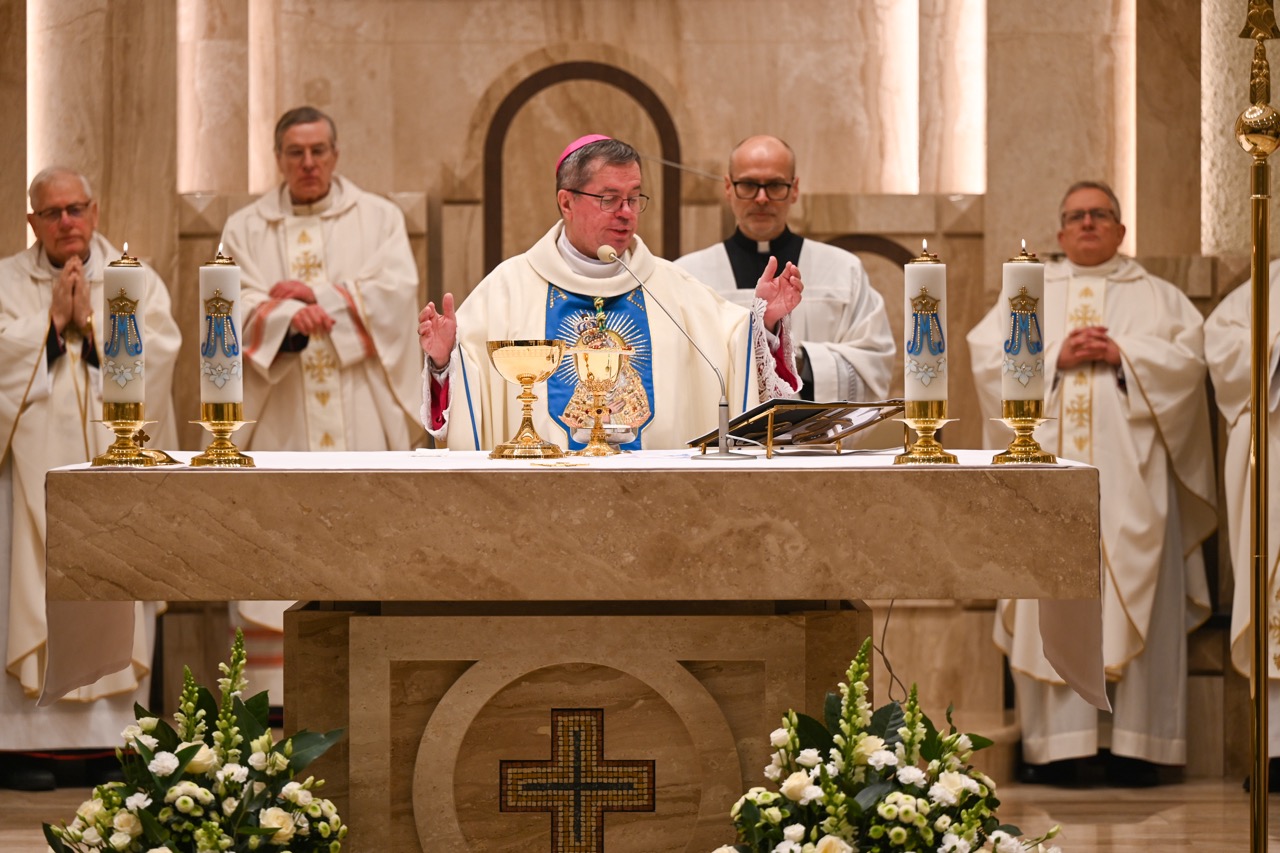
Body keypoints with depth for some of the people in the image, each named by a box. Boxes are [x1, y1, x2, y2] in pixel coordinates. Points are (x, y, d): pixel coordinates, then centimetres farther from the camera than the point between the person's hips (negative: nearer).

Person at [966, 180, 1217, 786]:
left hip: (1129, 470, -1)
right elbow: (986, 355, 5)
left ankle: (1133, 745, -8)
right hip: (1050, 466, 1)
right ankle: (1056, 746, -9)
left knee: (1133, 596, -8)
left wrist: (1122, 354, -9)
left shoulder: (1157, 297, 17)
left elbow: (1189, 354, 2)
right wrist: (1054, 359, -8)